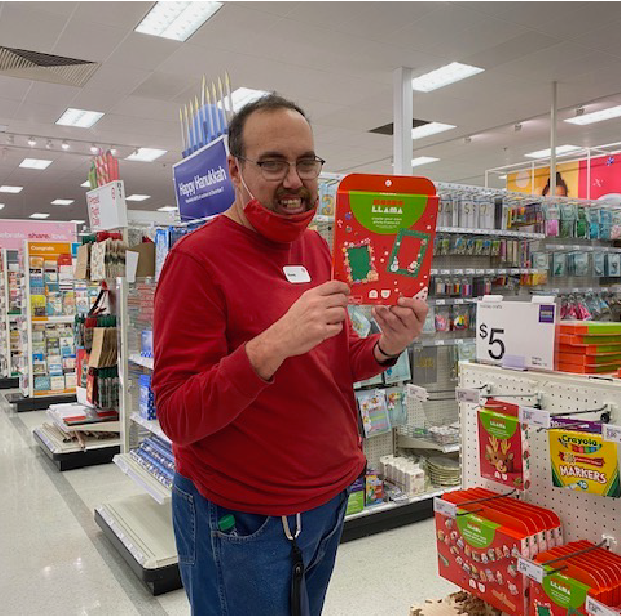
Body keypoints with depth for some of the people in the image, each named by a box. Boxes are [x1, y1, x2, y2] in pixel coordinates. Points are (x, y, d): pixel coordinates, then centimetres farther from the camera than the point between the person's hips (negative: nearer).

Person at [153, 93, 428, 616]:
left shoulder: (317, 249, 5)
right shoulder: (199, 258, -17)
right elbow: (176, 417, -21)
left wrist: (384, 348, -11)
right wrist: (274, 343, -34)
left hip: (330, 499, 7)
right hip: (243, 522, -6)